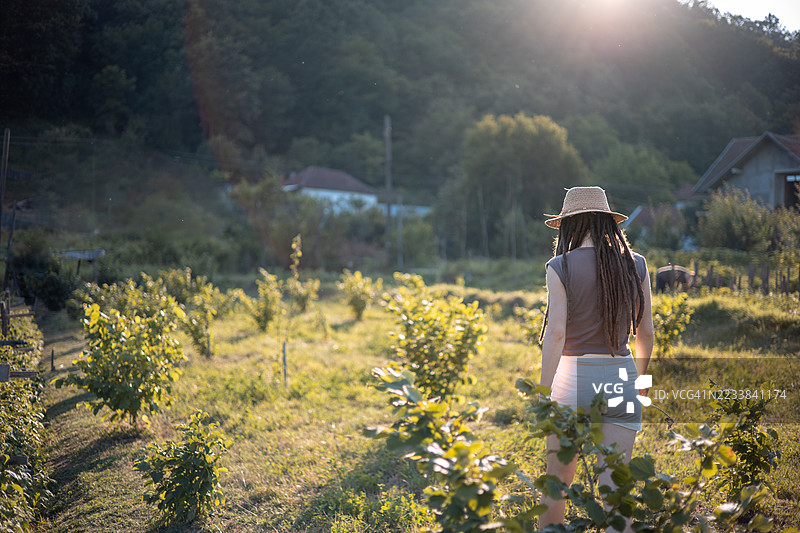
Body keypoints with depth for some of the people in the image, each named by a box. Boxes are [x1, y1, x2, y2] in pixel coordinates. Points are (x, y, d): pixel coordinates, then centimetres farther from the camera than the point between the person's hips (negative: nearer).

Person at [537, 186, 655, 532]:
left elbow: (556, 333, -12)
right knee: (614, 487, 5)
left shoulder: (560, 267, -6)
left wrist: (544, 393, -9)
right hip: (620, 376, 3)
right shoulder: (635, 265, 4)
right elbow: (645, 332, 8)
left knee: (556, 481, 13)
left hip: (573, 376, -2)